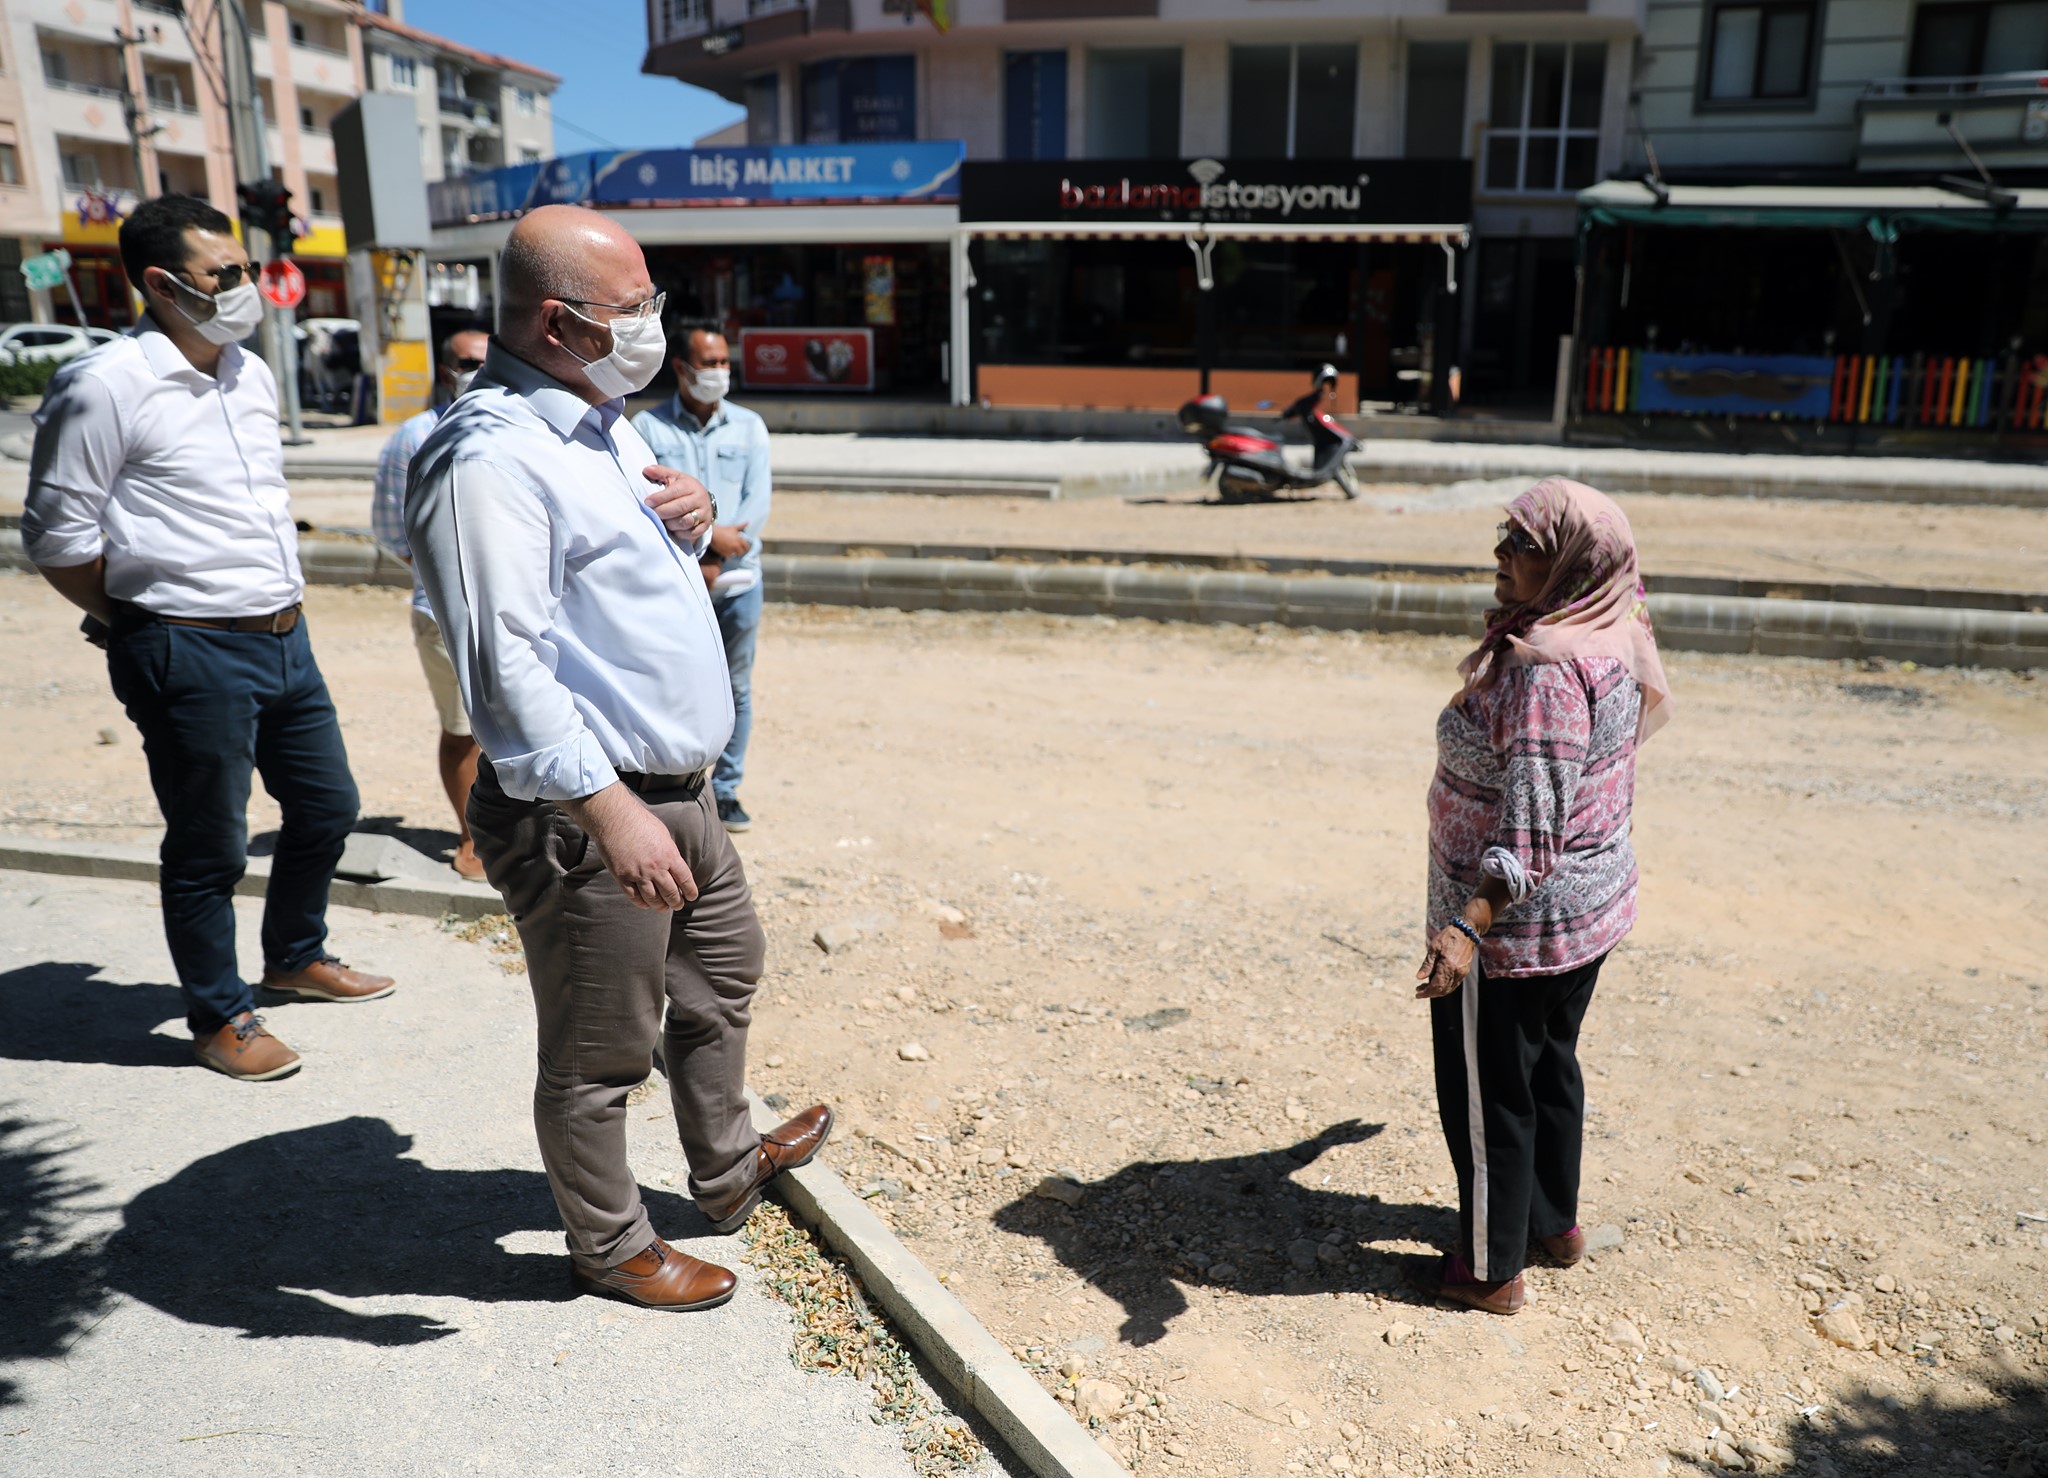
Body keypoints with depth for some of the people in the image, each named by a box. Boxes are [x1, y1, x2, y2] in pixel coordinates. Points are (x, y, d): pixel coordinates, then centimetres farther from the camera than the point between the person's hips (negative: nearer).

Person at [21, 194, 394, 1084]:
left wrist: (279, 603, 15)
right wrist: (150, 622, -3)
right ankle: (219, 1016, 22)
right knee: (209, 847, 4)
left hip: (284, 637, 8)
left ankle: (295, 958, 40)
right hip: (191, 655, -8)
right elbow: (56, 538, -9)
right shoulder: (106, 387, -13)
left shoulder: (251, 374, 11)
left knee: (327, 807, 18)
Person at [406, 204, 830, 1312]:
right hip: (583, 815, -10)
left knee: (725, 971, 25)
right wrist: (610, 811, -34)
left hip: (676, 788, 10)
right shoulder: (490, 457, -21)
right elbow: (505, 663, -29)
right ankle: (610, 1249, 29)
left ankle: (727, 1170, 46)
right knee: (598, 1053, 7)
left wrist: (691, 521, 2)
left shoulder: (603, 422, 11)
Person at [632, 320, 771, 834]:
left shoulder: (749, 426, 7)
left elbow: (757, 504, -1)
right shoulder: (647, 428, 1)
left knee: (736, 690, 8)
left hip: (737, 581, 2)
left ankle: (727, 791, 20)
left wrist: (714, 564, -11)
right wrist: (709, 534, -18)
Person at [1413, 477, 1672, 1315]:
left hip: (1518, 920, -9)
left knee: (1486, 1093, 9)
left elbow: (1531, 826, -33)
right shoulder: (1612, 648, 1)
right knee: (1550, 1065, 26)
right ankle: (1555, 1221, 45)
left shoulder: (1545, 671, -29)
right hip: (1594, 900, 9)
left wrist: (1468, 927, -39)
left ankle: (1490, 1270, 26)